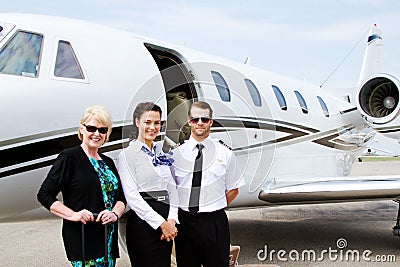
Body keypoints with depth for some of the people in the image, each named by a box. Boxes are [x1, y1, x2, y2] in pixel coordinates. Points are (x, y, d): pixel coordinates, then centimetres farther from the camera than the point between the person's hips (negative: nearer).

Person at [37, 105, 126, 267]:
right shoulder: (69, 157, -5)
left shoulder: (108, 162, 14)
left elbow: (121, 197, 14)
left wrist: (114, 214, -7)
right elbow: (44, 195, -7)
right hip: (81, 239, -6)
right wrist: (73, 215, -18)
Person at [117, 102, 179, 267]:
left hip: (166, 224, 6)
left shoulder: (161, 154, 14)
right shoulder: (128, 154, -6)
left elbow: (172, 189, 11)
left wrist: (171, 220, -5)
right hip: (143, 223, -6)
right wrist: (161, 223, -14)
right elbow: (132, 196, -13)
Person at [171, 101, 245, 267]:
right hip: (184, 221, 1)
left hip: (214, 223, -1)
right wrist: (178, 211, 1)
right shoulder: (176, 153, 4)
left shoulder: (224, 153, 1)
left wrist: (214, 209, 0)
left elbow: (233, 190, 8)